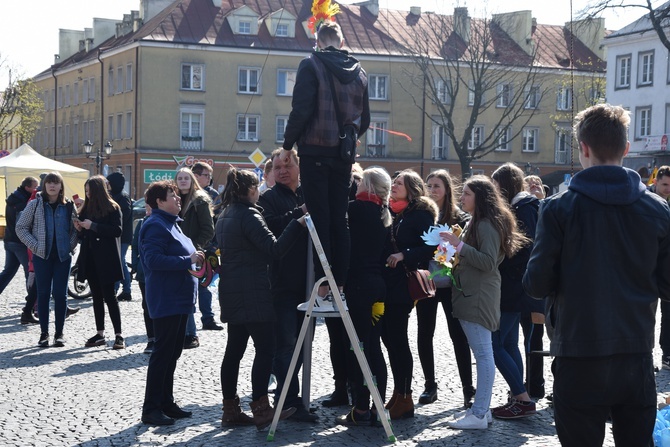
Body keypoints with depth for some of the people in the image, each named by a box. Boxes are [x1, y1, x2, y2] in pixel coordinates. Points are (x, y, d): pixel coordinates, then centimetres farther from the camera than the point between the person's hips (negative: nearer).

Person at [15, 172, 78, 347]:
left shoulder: (68, 206, 3)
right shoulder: (35, 205, 0)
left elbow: (76, 228, 9)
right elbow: (21, 227, 2)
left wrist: (70, 246, -5)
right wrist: (34, 245, -7)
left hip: (63, 256, 0)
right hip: (42, 256, 0)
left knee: (60, 294, 1)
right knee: (43, 294, 4)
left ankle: (59, 333, 10)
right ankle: (44, 333, 13)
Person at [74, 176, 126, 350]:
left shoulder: (112, 208, -5)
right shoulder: (87, 208, 13)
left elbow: (117, 230, -17)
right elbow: (84, 235, 18)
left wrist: (93, 226, -20)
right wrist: (80, 229, -4)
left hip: (106, 259, -6)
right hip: (90, 258, 6)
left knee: (109, 296, -6)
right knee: (97, 297, 9)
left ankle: (119, 335, -2)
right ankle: (99, 334, 14)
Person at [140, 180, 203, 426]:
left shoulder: (170, 223, 18)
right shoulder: (156, 225, -14)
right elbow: (153, 259, -25)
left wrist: (195, 257, 9)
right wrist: (188, 260, -24)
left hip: (178, 299, 10)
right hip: (166, 301, -10)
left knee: (172, 352, 14)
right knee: (163, 353, -6)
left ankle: (166, 403, 22)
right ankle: (151, 408, 0)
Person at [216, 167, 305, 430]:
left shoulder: (225, 216, 15)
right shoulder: (249, 216, -14)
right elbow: (274, 249, -21)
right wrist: (299, 224, -19)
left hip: (232, 293, 9)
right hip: (252, 294, -9)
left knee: (234, 350, 10)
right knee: (265, 349, -6)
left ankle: (230, 411, 13)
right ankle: (261, 410, -9)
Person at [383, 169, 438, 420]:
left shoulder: (421, 214, -5)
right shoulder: (391, 212, 16)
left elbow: (431, 246, -15)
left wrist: (404, 255, -21)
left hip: (403, 284, -7)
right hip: (386, 284, 7)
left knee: (397, 339, -6)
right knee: (389, 337, 9)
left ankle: (404, 399, 2)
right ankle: (398, 395, 19)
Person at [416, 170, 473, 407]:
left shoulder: (459, 217, 0)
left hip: (451, 283, -3)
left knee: (458, 334, -1)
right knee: (424, 334, 7)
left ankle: (468, 388, 6)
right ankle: (430, 385, 19)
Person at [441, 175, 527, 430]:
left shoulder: (487, 224, -12)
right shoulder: (476, 222, 20)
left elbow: (488, 262, -21)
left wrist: (459, 245, -21)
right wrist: (457, 249, 13)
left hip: (479, 297, -11)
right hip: (470, 294, 11)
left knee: (483, 353, -9)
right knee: (482, 353, 12)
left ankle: (479, 414, -8)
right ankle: (481, 407, 17)